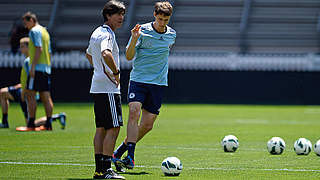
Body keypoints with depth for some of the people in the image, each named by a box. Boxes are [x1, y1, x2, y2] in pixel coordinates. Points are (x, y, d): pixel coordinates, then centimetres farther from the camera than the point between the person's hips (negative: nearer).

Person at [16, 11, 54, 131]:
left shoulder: (34, 31, -6)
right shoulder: (44, 31, 21)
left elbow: (39, 48, -17)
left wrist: (33, 67, -20)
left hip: (37, 67, -9)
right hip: (46, 68, 9)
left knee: (30, 95, -8)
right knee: (46, 97, 6)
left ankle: (31, 124, -11)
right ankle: (48, 125, 5)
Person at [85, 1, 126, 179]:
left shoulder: (97, 32, 16)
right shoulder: (107, 34, -15)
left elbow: (89, 54, 34)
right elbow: (106, 54, -35)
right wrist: (116, 72, -22)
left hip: (98, 87, 10)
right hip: (108, 89, -10)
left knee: (101, 129, 10)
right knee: (113, 128, -9)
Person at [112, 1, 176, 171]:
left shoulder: (171, 34, 6)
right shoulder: (142, 31, -7)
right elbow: (129, 56, -10)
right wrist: (134, 40, -25)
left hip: (158, 83, 4)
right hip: (138, 79, -4)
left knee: (147, 125, 0)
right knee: (134, 112, -24)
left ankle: (119, 152, 16)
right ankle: (130, 156, -25)